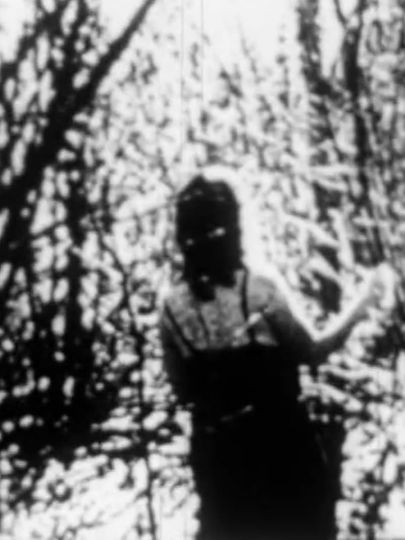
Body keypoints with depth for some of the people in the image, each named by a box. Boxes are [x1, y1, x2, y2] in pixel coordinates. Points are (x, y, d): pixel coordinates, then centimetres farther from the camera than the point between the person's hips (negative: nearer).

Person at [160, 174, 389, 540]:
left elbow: (183, 391, 1)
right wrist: (359, 307, 6)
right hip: (277, 437, -3)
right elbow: (311, 351, -4)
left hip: (216, 447, 3)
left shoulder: (174, 308, -5)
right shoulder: (259, 291, -16)